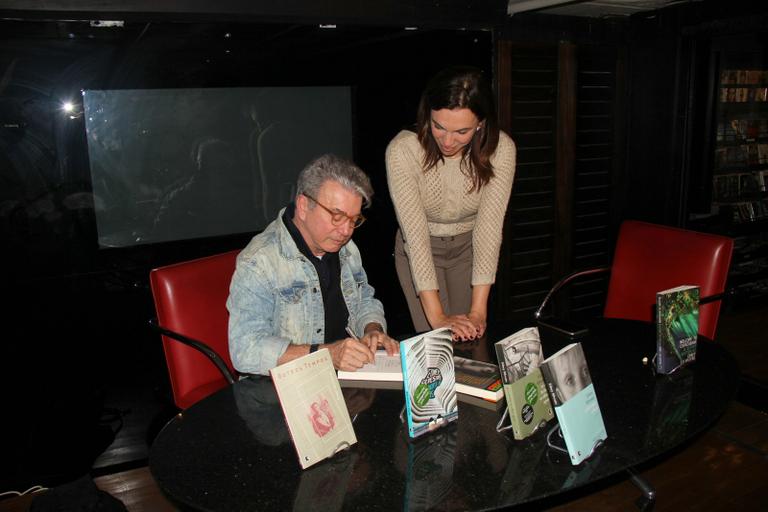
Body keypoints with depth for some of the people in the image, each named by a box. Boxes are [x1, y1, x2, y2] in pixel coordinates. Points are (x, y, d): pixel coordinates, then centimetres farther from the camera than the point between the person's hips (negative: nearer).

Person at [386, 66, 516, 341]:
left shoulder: (500, 149, -24)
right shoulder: (402, 149, -29)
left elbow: (489, 226, -27)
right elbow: (415, 231, -32)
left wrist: (478, 311, -32)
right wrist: (436, 316, -36)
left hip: (469, 247, 2)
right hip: (420, 251, -1)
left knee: (470, 338, 5)